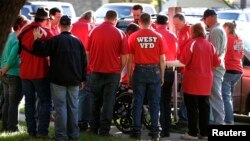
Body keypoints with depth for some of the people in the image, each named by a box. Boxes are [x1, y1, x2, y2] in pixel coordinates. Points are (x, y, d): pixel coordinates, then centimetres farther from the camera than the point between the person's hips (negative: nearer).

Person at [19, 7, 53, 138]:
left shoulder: (24, 30, 8)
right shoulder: (46, 31, -9)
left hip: (25, 72, 5)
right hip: (40, 72, -5)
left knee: (29, 102, 12)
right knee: (45, 101, 2)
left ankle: (31, 130, 12)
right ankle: (42, 131, -5)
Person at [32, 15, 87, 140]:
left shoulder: (55, 40, -8)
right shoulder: (77, 41, 8)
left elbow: (42, 51, -13)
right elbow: (84, 61, 10)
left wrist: (37, 39, 2)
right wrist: (82, 79, 16)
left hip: (58, 79, -4)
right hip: (74, 80, 4)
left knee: (60, 107, -2)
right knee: (73, 106, 9)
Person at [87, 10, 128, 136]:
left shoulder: (94, 31, 0)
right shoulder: (120, 34, -5)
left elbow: (87, 53, 8)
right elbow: (124, 57, -4)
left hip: (96, 72, 2)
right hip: (113, 73, -2)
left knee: (96, 101, 16)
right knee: (108, 102, 4)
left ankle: (94, 128, 21)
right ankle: (104, 130, 3)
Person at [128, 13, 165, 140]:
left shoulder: (133, 37, -3)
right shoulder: (158, 37, -1)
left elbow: (130, 59, -2)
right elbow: (162, 59, 1)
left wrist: (129, 77, 6)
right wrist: (162, 76, 9)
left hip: (139, 71, -1)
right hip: (154, 71, 1)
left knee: (137, 102, 6)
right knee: (154, 102, 6)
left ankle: (136, 130, 6)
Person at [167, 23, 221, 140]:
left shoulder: (192, 43, -9)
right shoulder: (210, 45, 6)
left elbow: (183, 62, -15)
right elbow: (216, 63, 9)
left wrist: (168, 63, -7)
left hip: (193, 81, -5)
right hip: (205, 82, 5)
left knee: (192, 108, 1)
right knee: (204, 107, 9)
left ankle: (193, 133, 1)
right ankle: (204, 133, 11)